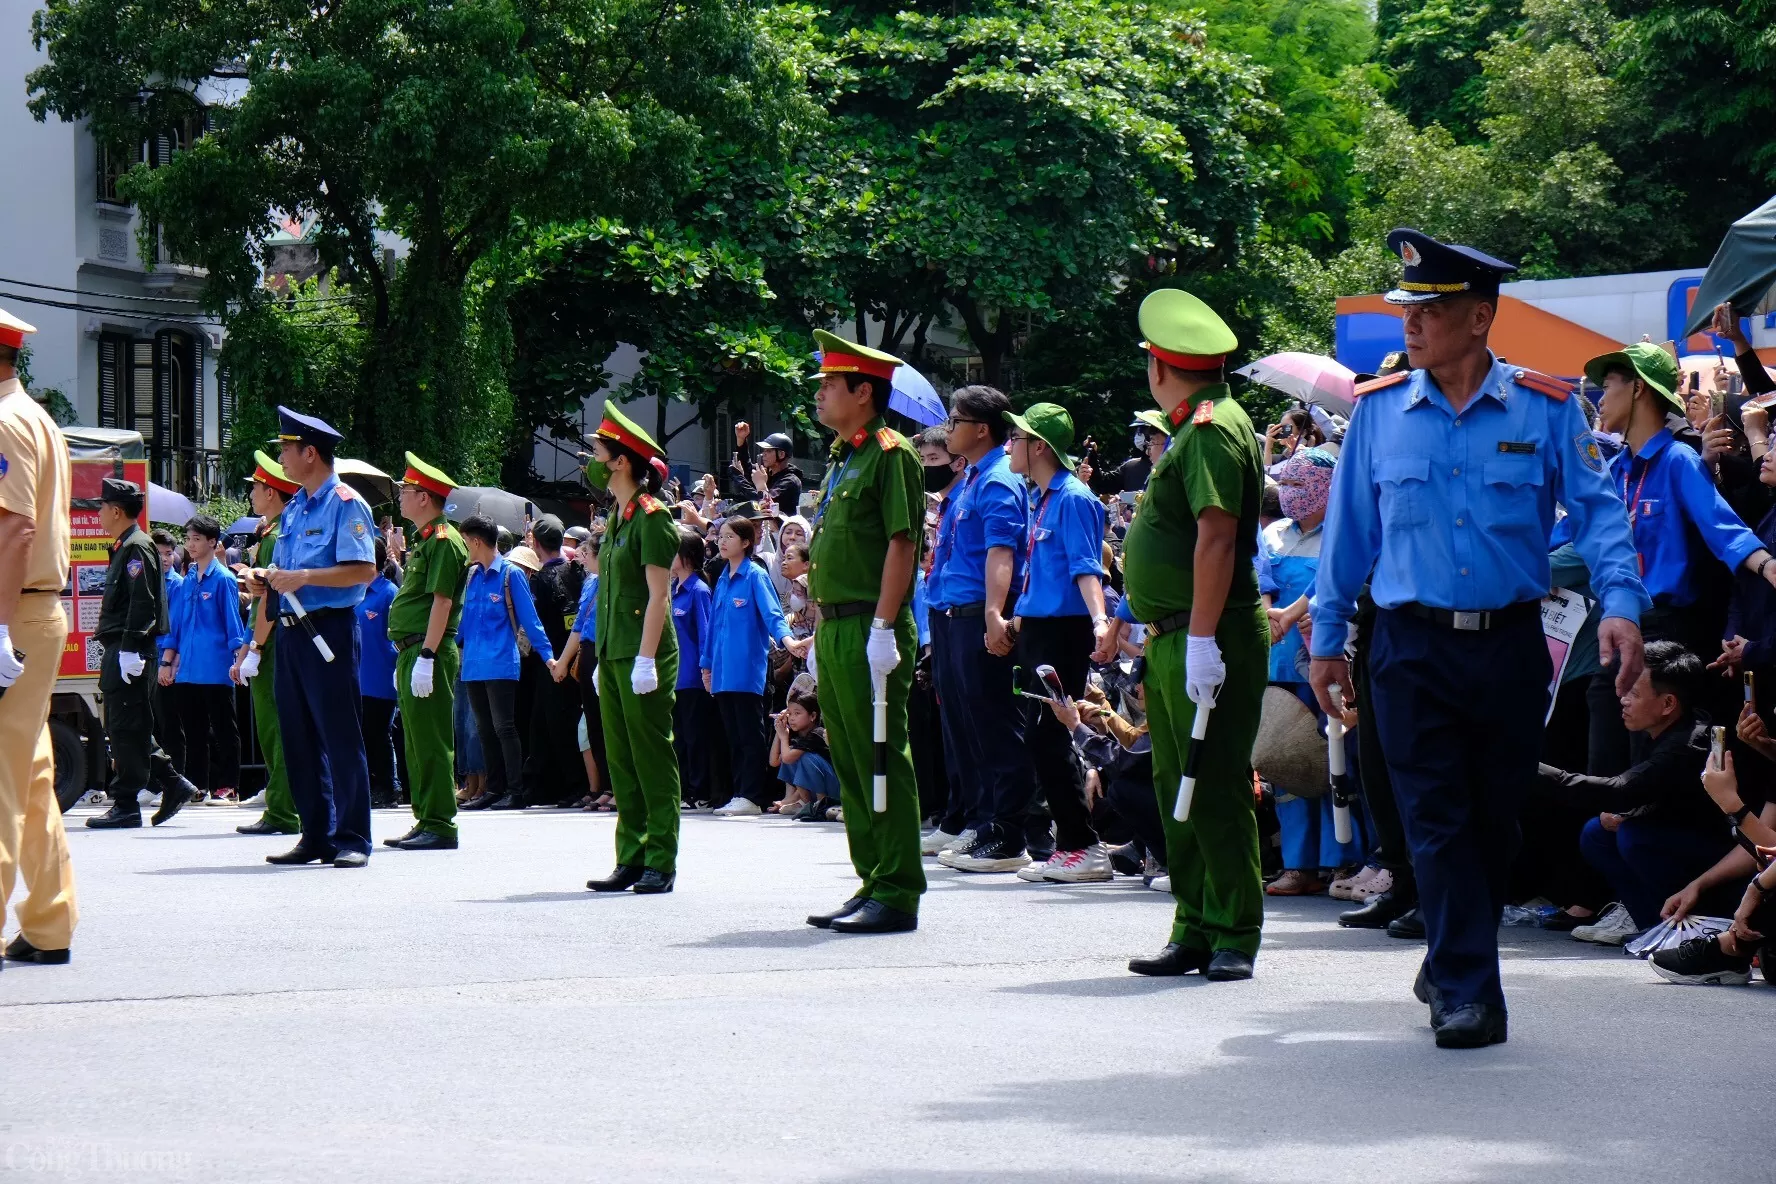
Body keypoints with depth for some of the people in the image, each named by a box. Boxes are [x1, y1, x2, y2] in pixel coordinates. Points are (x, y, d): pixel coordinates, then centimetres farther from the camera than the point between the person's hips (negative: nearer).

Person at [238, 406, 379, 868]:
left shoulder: (345, 504, -8)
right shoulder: (293, 510, 18)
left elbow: (365, 570, -18)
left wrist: (304, 576, -20)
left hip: (329, 630, -9)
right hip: (291, 631, 9)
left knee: (340, 738, -6)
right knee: (299, 739, 8)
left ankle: (352, 840, -3)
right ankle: (316, 837, 13)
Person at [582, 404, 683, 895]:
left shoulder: (652, 517, -11)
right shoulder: (616, 519, 15)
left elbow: (658, 595, -16)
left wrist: (646, 659, -21)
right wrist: (603, 660, 18)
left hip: (644, 656, -9)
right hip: (614, 654, 9)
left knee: (652, 758, -4)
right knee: (622, 761, 9)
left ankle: (661, 863, -1)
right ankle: (631, 859, 13)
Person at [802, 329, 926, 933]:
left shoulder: (890, 454, -9)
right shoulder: (841, 459, 19)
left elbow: (902, 543, -16)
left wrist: (882, 628, -21)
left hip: (869, 630, -10)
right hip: (834, 629, 10)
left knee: (881, 759, -7)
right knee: (849, 763, 12)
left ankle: (897, 894, -5)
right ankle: (872, 884, 18)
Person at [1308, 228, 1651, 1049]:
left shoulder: (1545, 410, 0)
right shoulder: (1378, 412, 3)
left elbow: (1596, 511, -2)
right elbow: (1348, 529, 10)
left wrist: (1620, 604, -17)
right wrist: (1326, 638, 10)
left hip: (1511, 647, 0)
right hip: (1413, 649, 0)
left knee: (1494, 820, 10)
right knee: (1437, 821, -6)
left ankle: (1451, 963, 30)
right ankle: (1467, 993, -4)